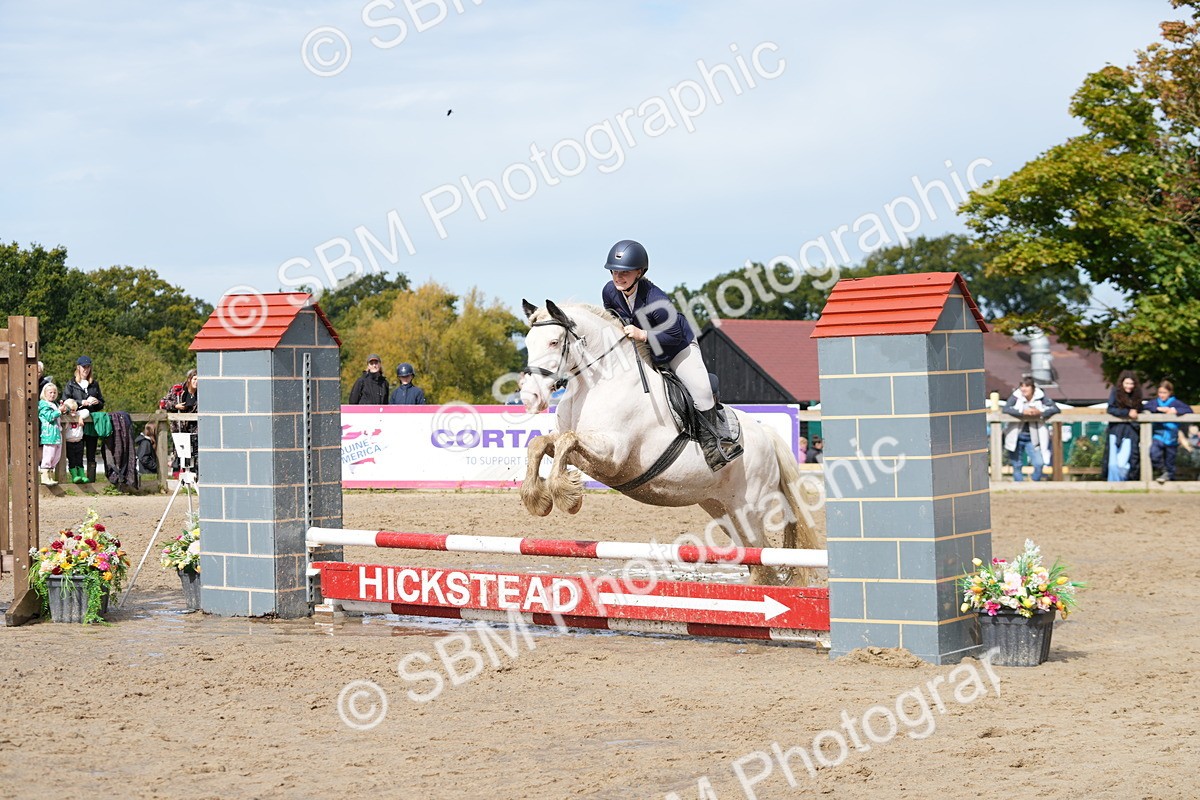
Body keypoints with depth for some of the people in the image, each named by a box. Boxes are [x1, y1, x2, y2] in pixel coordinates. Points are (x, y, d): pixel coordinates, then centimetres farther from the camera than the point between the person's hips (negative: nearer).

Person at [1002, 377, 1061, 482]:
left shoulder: (1040, 397, -7)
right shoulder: (1016, 396, -9)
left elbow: (1055, 408, -12)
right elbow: (1006, 408, -22)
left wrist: (1040, 412, -28)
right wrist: (1022, 412, -35)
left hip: (1032, 438, 0)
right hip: (1017, 437, 0)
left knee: (1039, 463, -12)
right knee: (1016, 465, 6)